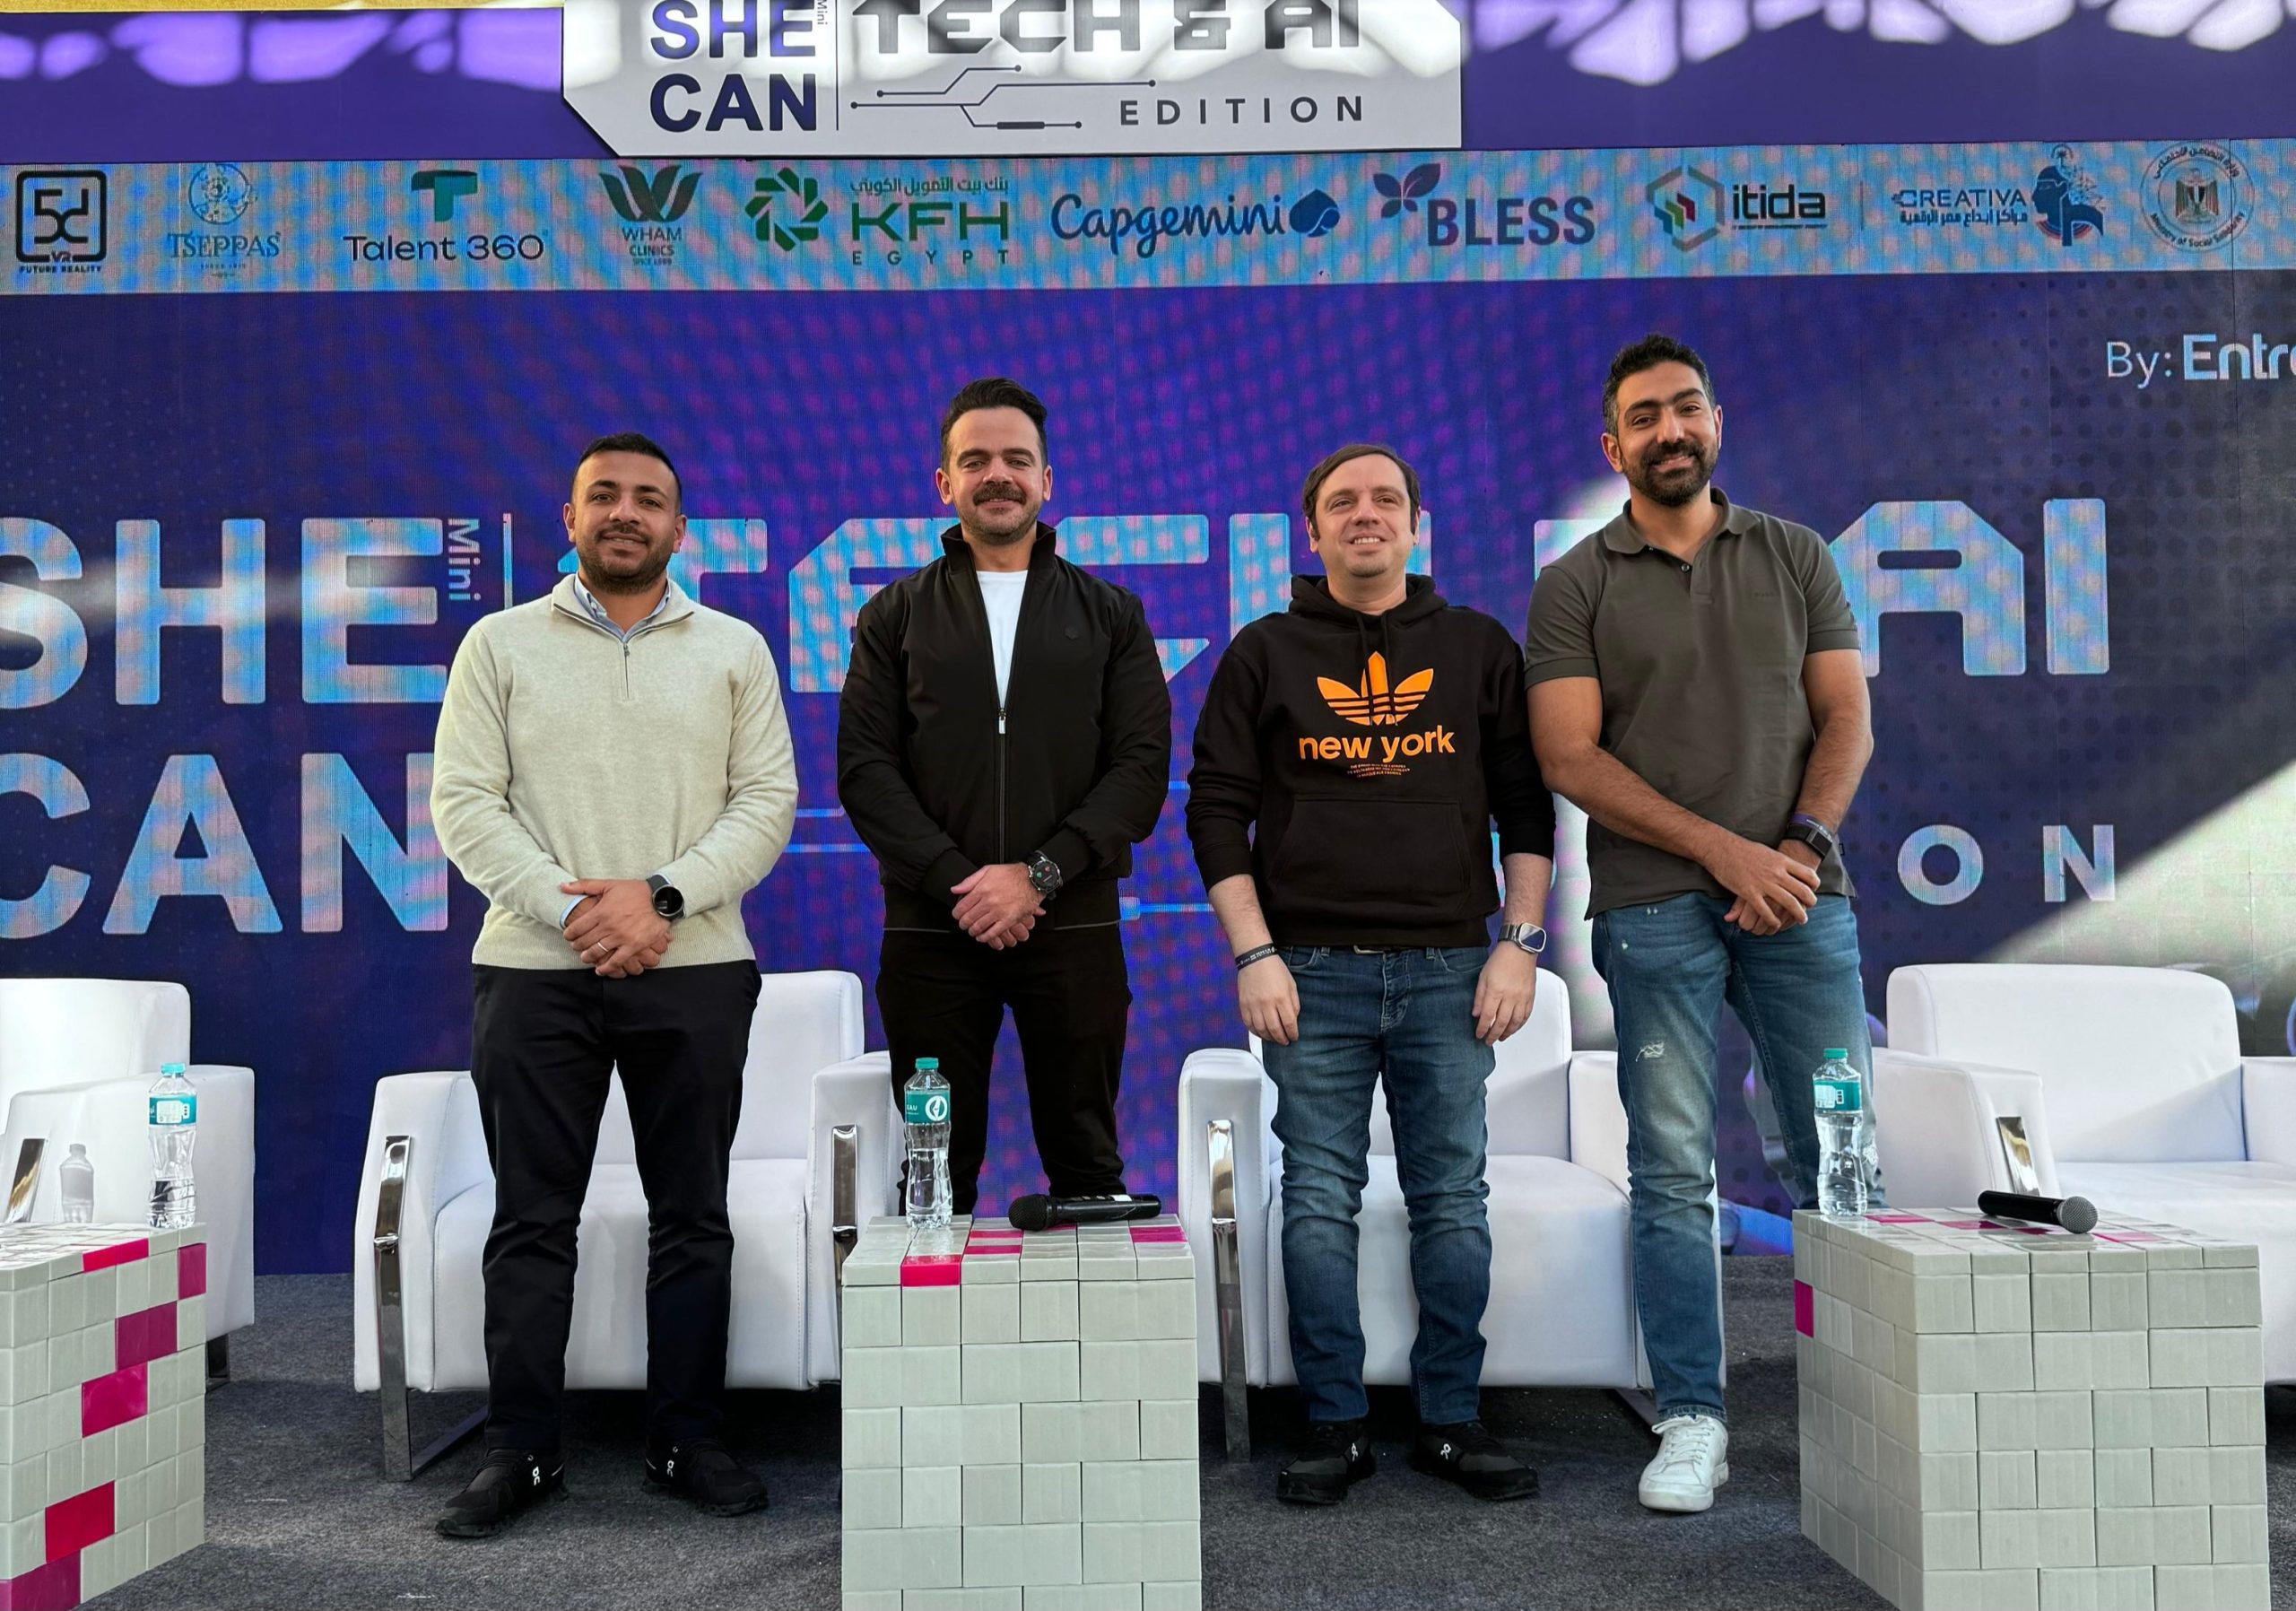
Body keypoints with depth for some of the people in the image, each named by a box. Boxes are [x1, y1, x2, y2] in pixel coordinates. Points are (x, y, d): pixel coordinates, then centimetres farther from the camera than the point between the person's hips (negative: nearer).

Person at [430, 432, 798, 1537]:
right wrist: (569, 909, -12)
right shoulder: (501, 645, 8)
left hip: (692, 970, 1)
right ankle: (520, 1449, 15)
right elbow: (464, 802, 1)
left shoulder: (733, 650, 9)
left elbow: (767, 798, 2)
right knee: (531, 1219, 4)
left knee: (692, 1217, 5)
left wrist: (664, 895, -12)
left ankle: (686, 1441, 16)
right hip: (533, 971, 0)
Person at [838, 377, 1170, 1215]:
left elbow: (1142, 767, -1)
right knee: (935, 1176, 7)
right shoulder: (895, 616, 9)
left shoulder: (1110, 615, 9)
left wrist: (1036, 875, -13)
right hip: (930, 930, 0)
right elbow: (865, 769, 0)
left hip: (1073, 926, 0)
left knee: (1086, 1169, 7)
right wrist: (957, 882, -12)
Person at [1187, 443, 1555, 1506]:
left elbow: (1526, 805, 10)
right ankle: (1334, 1427, 12)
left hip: (1448, 969, 1)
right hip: (1312, 971, -1)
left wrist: (1519, 942, 1)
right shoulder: (1265, 654, 8)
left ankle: (1452, 1420, 16)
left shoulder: (1479, 647, 11)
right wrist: (1253, 954, -5)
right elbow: (1217, 810, 4)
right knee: (1319, 1204, 1)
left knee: (1453, 1200, 4)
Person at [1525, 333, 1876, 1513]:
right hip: (1654, 907, -2)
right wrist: (1725, 851, -10)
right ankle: (1692, 1419, 10)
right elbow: (1570, 759, -4)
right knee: (1674, 1174, 1)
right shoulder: (1576, 586, 6)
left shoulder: (1795, 556, 14)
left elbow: (1846, 719, 9)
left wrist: (1803, 843, -8)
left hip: (1797, 892, 2)